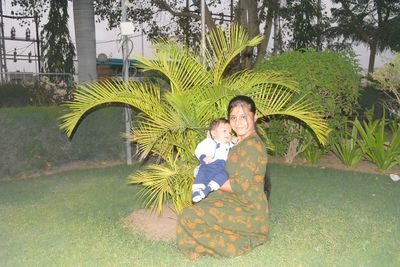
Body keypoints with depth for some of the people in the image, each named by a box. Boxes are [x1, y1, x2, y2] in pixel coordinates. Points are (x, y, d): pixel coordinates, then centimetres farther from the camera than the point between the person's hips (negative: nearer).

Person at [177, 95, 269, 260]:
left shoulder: (251, 145, -22)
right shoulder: (242, 142, 10)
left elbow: (240, 185, -24)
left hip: (247, 211, -10)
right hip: (239, 202, 10)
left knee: (188, 217, -11)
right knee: (193, 210, 20)